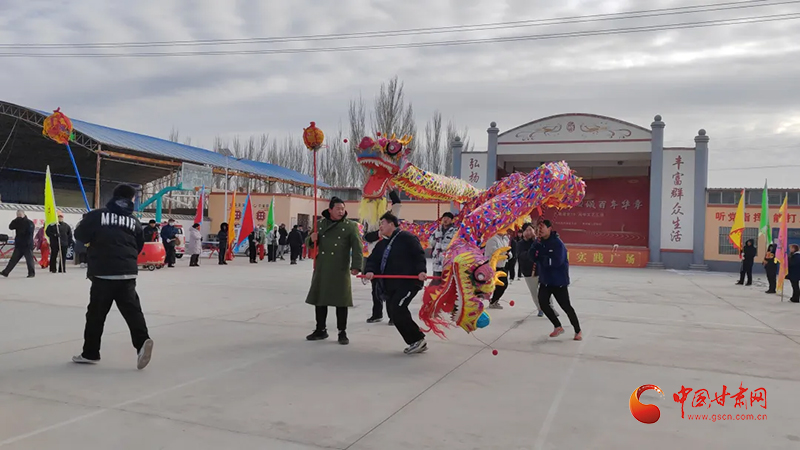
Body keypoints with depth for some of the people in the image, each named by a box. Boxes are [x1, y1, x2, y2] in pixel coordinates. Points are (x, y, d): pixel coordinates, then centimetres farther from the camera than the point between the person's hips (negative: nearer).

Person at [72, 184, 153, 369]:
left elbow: (81, 236, 3)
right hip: (127, 273, 2)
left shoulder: (97, 215, -2)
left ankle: (91, 353, 18)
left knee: (96, 313, 9)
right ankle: (142, 341, -20)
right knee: (132, 310, 1)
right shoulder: (134, 220, 8)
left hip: (103, 273, -2)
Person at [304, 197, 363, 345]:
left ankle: (342, 333, 13)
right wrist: (312, 239, -8)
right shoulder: (320, 223, 8)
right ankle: (321, 330, 27)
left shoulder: (350, 225, -3)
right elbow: (311, 244, 17)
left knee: (341, 301, 0)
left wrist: (356, 266, -22)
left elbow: (357, 247, -10)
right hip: (321, 268, 4)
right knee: (319, 299, 11)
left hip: (340, 270, -4)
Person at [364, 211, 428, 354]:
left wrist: (421, 270, -27)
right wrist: (370, 271, -11)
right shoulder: (381, 244, 18)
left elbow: (419, 254, -12)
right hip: (390, 285, 9)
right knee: (393, 313, 6)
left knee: (397, 309, -19)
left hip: (408, 282, -9)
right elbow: (373, 259, 10)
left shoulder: (406, 237, -6)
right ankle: (415, 342, 17)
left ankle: (418, 340, -5)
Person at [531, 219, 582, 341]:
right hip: (545, 280, 7)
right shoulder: (540, 242, 3)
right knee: (543, 304, 2)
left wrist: (542, 259, -16)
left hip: (559, 281, -7)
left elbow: (557, 261, -29)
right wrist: (537, 244, -19)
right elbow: (532, 256, -5)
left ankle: (578, 331, 17)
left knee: (565, 306, -1)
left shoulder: (557, 243, -19)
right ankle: (558, 327, 20)